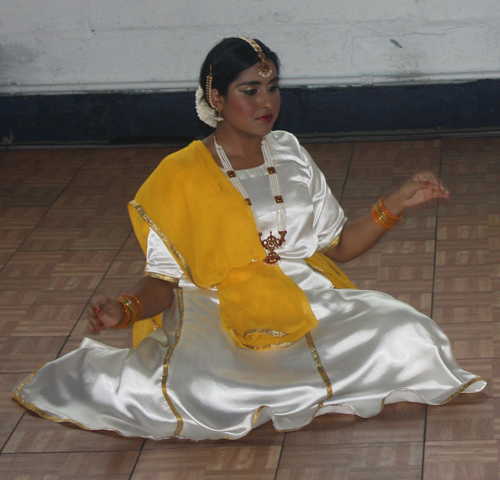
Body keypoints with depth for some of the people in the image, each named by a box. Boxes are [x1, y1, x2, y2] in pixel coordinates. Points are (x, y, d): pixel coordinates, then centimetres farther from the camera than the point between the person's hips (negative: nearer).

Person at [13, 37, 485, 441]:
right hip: (219, 320, -5)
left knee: (405, 337, -21)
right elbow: (163, 280, -2)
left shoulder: (290, 154, 12)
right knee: (198, 396, -37)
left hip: (309, 306, 5)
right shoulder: (179, 176, -1)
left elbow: (338, 244, 16)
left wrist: (398, 202, 4)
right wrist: (124, 310, -23)